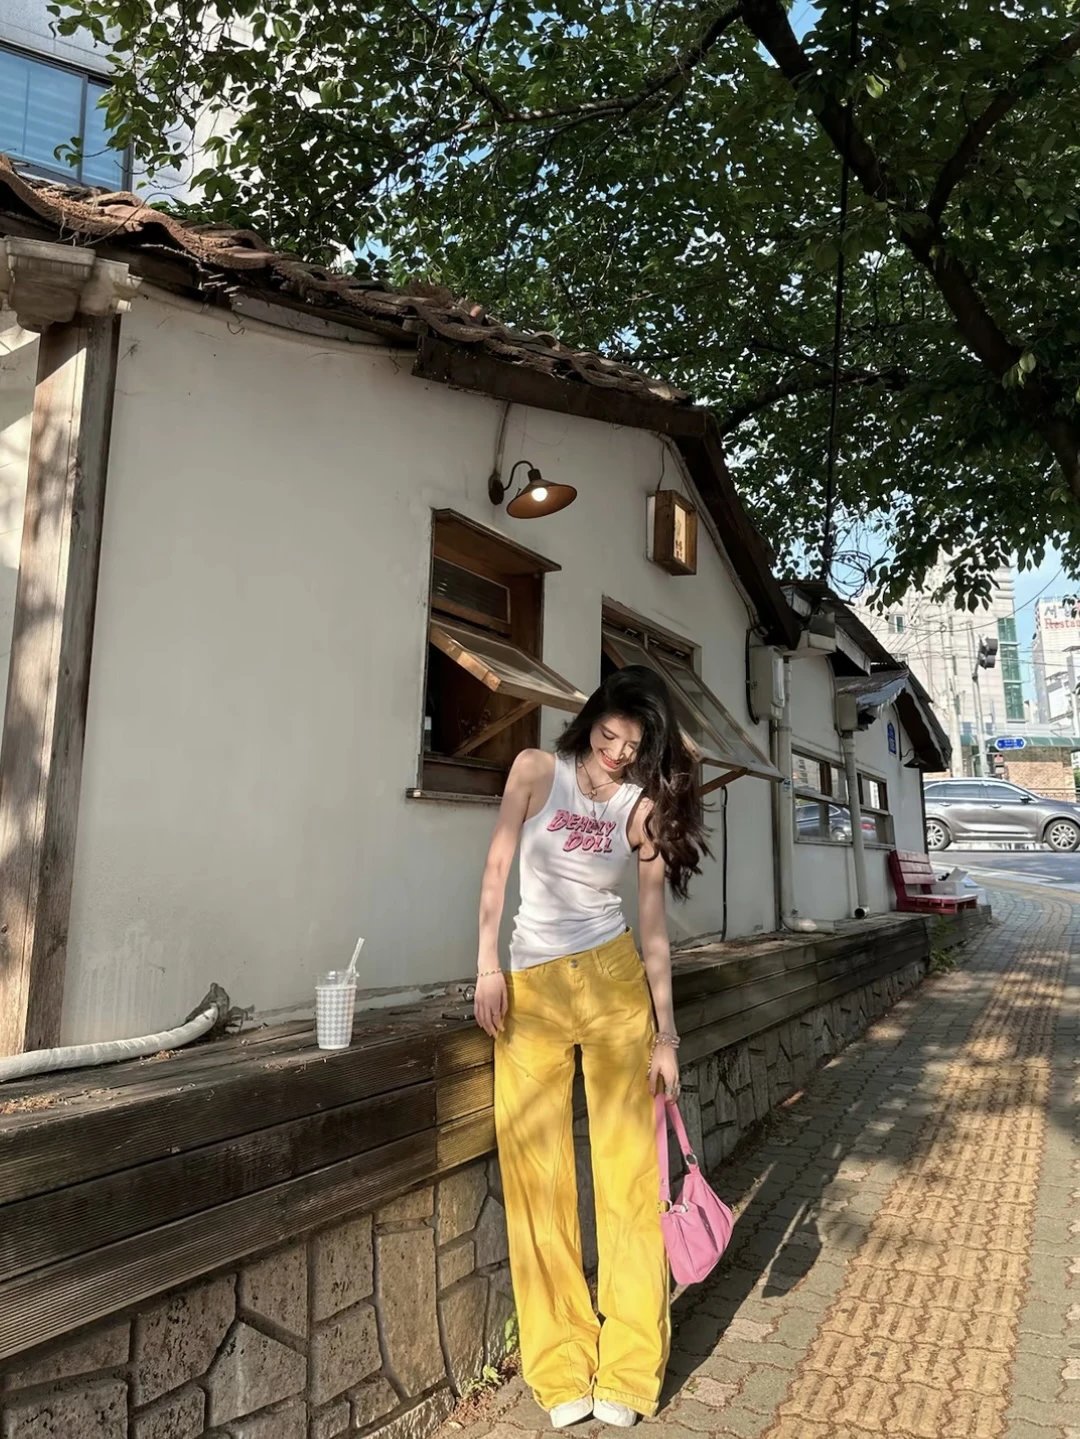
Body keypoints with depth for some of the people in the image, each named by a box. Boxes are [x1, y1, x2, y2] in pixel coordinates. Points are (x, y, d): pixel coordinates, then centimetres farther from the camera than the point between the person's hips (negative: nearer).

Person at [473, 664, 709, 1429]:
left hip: (612, 980, 0)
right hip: (531, 987, 0)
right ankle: (562, 1368, 23)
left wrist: (666, 1034, 0)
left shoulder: (644, 808, -2)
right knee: (537, 1174, 6)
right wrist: (488, 967, -3)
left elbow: (655, 928, 1)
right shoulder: (536, 770, -2)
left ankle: (627, 1369, 21)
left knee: (628, 1167, 4)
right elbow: (497, 867, 2)